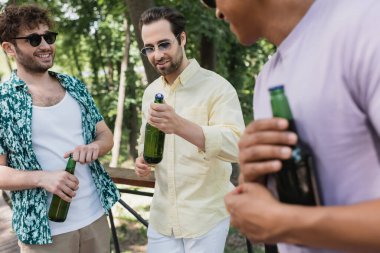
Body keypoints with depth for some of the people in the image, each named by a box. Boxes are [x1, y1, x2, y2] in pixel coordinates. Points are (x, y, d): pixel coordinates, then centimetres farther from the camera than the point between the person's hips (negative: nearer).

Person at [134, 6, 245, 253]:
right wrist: (143, 159, -3)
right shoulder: (150, 92, 6)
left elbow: (237, 146, -27)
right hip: (162, 215, 5)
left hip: (206, 217, -5)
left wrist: (180, 125, -41)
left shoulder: (216, 87, -14)